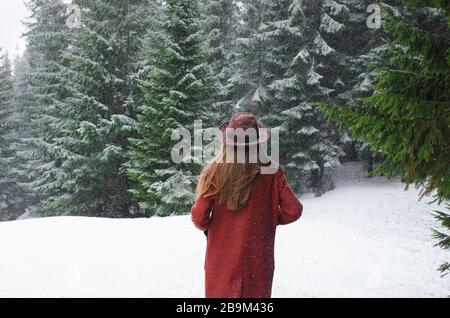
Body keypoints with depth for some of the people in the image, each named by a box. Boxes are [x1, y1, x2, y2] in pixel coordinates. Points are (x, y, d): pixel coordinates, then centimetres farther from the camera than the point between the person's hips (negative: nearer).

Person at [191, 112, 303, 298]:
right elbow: (293, 210, -8)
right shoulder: (271, 173, -9)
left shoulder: (215, 171, -11)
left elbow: (199, 217, -13)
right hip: (258, 261, 0)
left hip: (221, 260, 0)